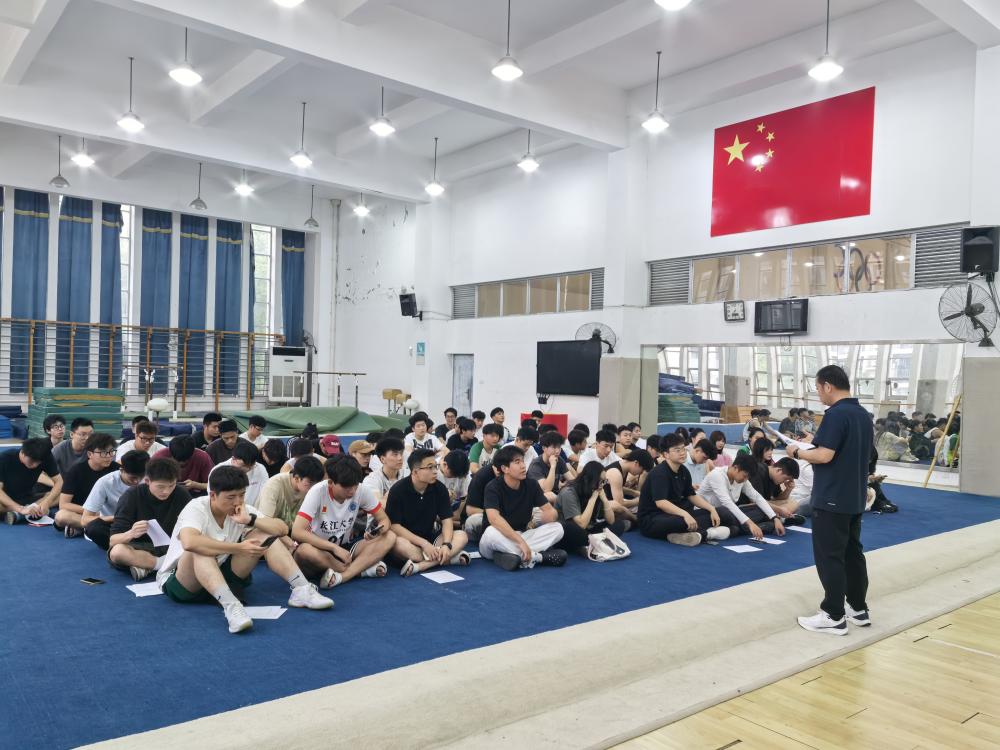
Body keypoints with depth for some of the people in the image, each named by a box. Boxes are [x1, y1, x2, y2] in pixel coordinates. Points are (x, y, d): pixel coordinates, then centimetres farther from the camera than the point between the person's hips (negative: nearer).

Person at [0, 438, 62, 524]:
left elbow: (59, 481, -17)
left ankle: (17, 514, -30)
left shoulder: (46, 459, -17)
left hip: (28, 498, 4)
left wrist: (46, 502, -35)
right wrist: (20, 509, -41)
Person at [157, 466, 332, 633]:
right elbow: (189, 542, -43)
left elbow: (282, 529, -11)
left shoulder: (242, 509, -4)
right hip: (180, 583, -5)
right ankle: (230, 605, -51)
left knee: (263, 536, -12)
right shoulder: (196, 509, -20)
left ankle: (302, 590, -20)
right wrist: (239, 548, -38)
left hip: (221, 576, 5)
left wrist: (250, 519, -26)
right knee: (200, 550, -37)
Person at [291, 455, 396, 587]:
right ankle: (363, 567, -21)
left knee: (389, 537, -17)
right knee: (304, 551, -38)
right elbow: (297, 532, -29)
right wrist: (334, 548, -33)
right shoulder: (318, 492, -22)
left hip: (345, 547, 4)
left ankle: (341, 576, -31)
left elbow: (384, 519, -3)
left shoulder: (362, 491, -12)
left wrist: (378, 530, -28)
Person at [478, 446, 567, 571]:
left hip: (521, 537, 4)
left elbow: (552, 512, -4)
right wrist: (521, 541, -41)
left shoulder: (531, 484, -2)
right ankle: (536, 556, -24)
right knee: (492, 532, -38)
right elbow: (494, 518, -33)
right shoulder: (493, 488, -17)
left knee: (557, 528, -14)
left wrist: (540, 518, -29)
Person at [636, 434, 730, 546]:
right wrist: (684, 514, -42)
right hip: (651, 520, -9)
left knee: (708, 513, -2)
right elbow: (660, 502, -31)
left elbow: (692, 495, 16)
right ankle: (706, 533, -11)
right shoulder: (659, 473, -19)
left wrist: (712, 509, 1)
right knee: (681, 522, -38)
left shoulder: (683, 471, 7)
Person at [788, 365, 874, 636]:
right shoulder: (863, 414, 11)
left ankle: (834, 616, 4)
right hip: (855, 497, 9)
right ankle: (859, 609, 24)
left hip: (832, 499, -9)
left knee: (829, 557, -2)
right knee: (853, 553, 16)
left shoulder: (836, 414, -19)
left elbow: (825, 456, -24)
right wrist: (817, 441, 18)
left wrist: (797, 452, -8)